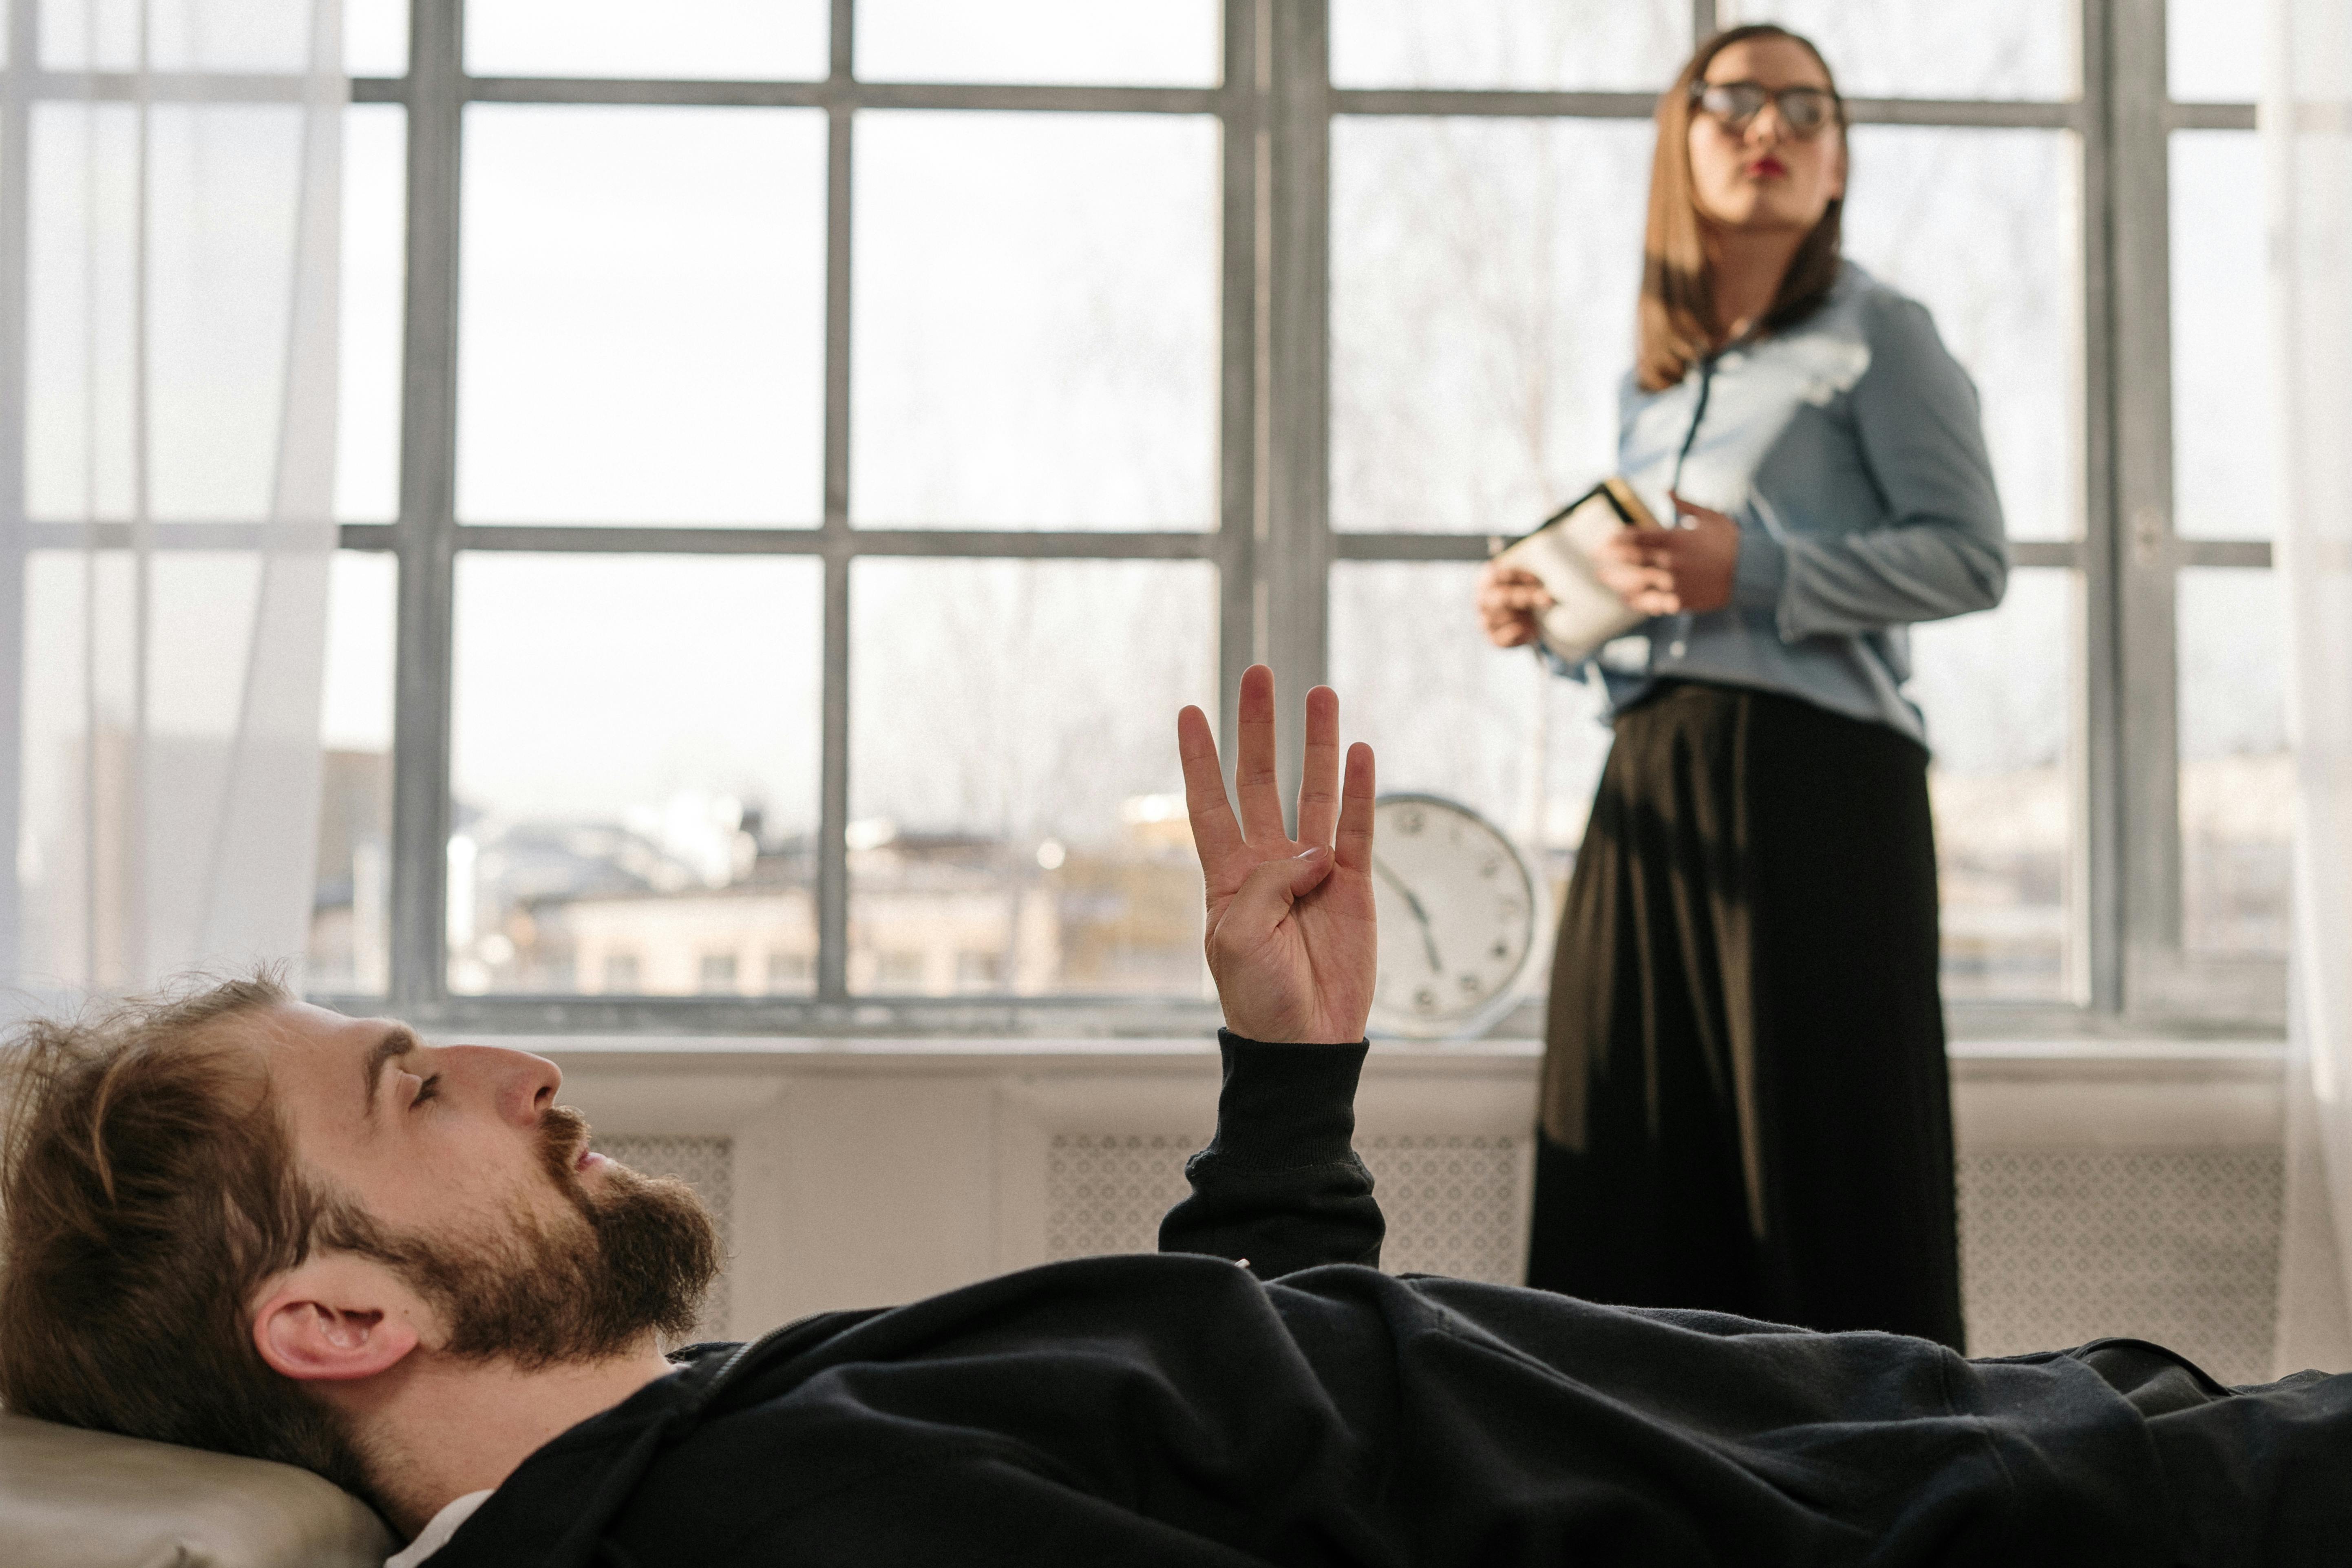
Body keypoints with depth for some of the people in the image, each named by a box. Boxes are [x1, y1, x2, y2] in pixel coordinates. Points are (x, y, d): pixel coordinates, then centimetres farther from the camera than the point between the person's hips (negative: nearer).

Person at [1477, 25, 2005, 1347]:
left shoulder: (1874, 333, 3)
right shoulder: (1656, 383, 21)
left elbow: (1972, 557, -7)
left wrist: (1754, 574, -16)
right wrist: (1551, 620, 6)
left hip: (1813, 774, -6)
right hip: (1650, 788, 6)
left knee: (1825, 1157, -6)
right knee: (1631, 1165, 4)